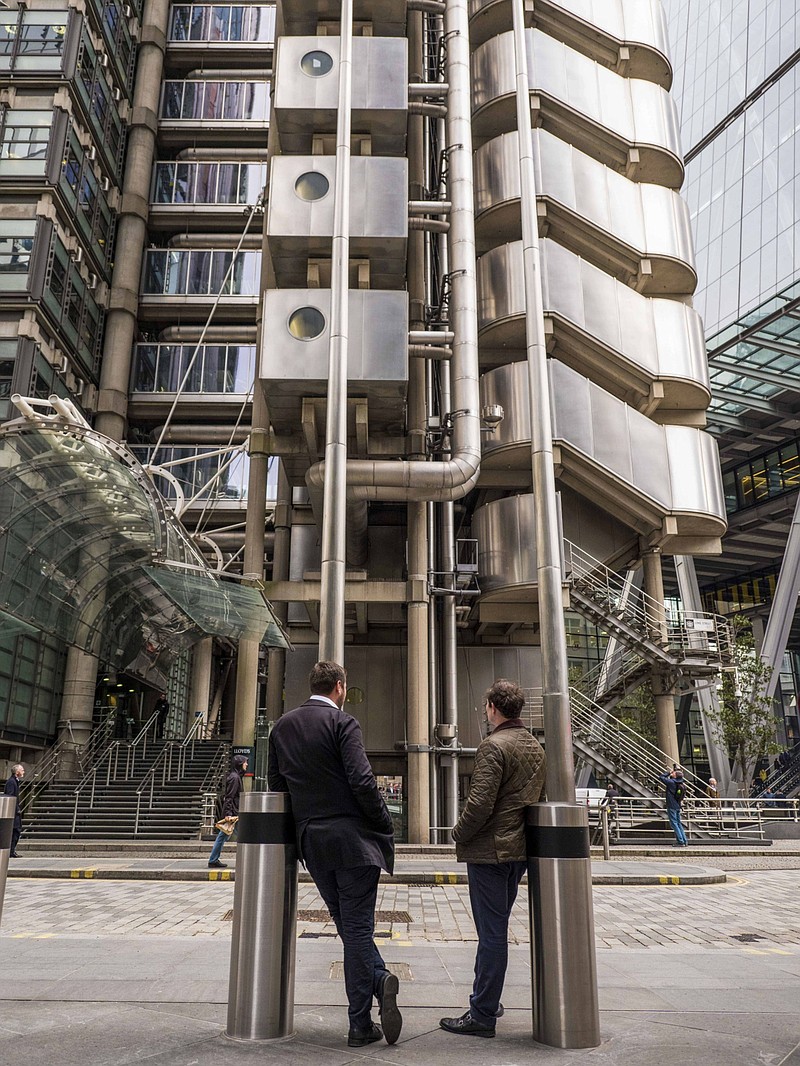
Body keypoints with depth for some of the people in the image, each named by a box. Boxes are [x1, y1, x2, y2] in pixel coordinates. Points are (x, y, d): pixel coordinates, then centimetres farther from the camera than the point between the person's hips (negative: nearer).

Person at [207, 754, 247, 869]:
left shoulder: (237, 776, 16)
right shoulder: (235, 777, -14)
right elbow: (229, 797, -20)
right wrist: (228, 813, -24)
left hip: (230, 812, 10)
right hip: (232, 812, -10)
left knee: (222, 836, 12)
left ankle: (213, 861, 17)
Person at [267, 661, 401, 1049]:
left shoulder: (282, 727, 8)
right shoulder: (342, 723, -11)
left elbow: (275, 783, 12)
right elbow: (362, 781, -19)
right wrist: (385, 824, -6)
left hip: (311, 842, 6)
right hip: (352, 839, -6)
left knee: (348, 927, 16)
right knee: (357, 929, 2)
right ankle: (359, 1024, 3)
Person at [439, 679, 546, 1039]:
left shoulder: (493, 746, -18)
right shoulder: (536, 747, 8)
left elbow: (480, 802, -23)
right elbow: (539, 798, 15)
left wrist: (459, 834, -8)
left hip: (489, 850, -8)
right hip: (519, 849, 8)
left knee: (492, 932, 0)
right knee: (495, 928, 20)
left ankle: (483, 1015, 10)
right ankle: (486, 1000, 32)